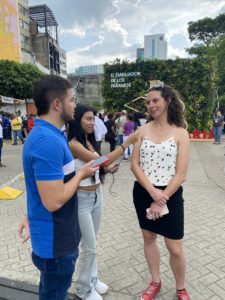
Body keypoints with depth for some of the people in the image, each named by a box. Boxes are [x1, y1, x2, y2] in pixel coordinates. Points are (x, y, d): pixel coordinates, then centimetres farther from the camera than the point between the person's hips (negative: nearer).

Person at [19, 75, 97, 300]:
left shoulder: (45, 134, 4)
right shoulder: (48, 141, -29)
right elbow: (53, 201, -30)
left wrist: (32, 218, 17)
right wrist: (81, 174, -16)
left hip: (56, 235, 9)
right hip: (55, 240, -9)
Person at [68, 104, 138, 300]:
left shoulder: (90, 141, 6)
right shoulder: (74, 144, -19)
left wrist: (107, 170, -3)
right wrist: (126, 143, -24)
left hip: (97, 196, 8)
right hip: (82, 199, -7)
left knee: (92, 242, 21)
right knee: (89, 246, 5)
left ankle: (92, 278, 41)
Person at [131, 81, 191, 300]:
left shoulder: (180, 133, -8)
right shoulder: (143, 130, -1)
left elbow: (180, 175, -11)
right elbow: (134, 165, -6)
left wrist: (161, 199, -13)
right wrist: (152, 191, -17)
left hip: (170, 195, -2)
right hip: (143, 193, 3)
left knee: (175, 248, 7)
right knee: (149, 238, 18)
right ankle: (155, 282, 42)